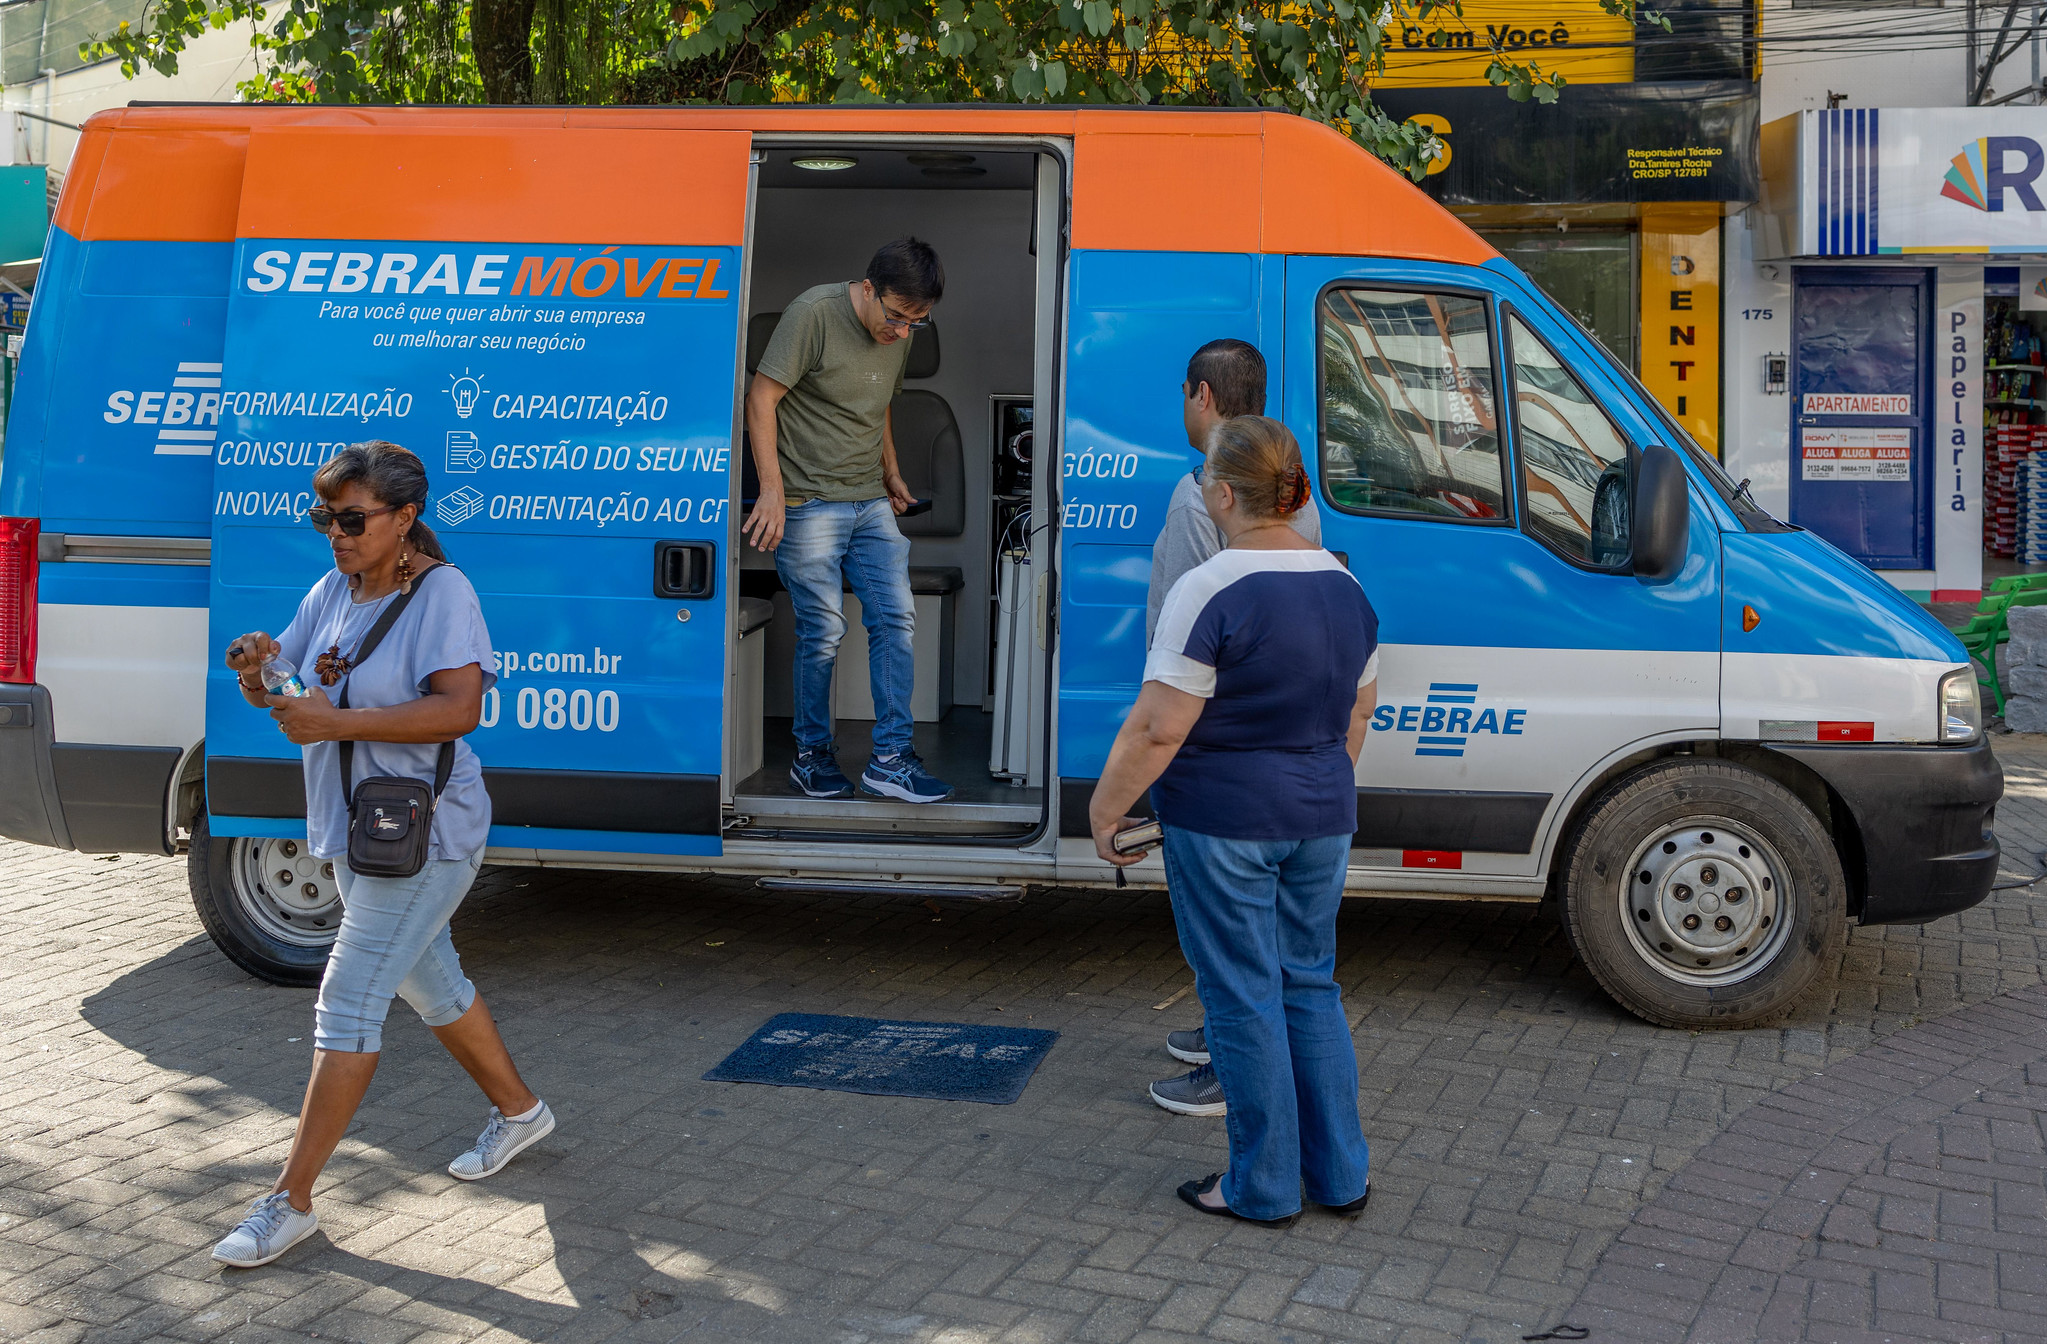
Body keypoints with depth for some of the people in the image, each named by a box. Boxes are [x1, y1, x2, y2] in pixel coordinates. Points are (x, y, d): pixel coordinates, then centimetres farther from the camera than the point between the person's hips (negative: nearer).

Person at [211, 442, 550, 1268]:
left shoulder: (441, 593, -16)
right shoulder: (333, 592, 7)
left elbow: (460, 708, -27)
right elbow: (275, 694, 9)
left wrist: (337, 722, -30)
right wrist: (257, 668, -16)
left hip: (423, 835, -9)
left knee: (348, 1001, -9)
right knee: (429, 983, 20)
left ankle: (291, 1200, -3)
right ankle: (518, 1111, 39)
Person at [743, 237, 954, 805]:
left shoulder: (899, 333, 9)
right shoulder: (814, 313, -13)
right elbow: (761, 398, -13)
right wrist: (772, 490, -18)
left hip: (871, 503, 7)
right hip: (809, 503, -6)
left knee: (895, 619, -2)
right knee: (823, 634, -4)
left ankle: (890, 758, 2)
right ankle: (812, 756, 12)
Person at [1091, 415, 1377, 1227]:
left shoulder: (1210, 593, -18)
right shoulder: (1345, 585, 5)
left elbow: (1158, 729, -19)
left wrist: (1105, 808, -7)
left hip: (1223, 822, -7)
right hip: (1321, 821, 7)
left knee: (1244, 998, 4)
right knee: (1310, 985, 17)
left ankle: (1263, 1187, 13)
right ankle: (1340, 1175, 23)